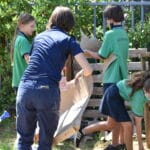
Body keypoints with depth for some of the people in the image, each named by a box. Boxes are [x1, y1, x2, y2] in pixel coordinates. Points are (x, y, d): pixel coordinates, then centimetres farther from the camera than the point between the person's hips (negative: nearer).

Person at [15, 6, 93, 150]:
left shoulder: (39, 36, 22)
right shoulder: (68, 40, 9)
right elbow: (88, 69, 0)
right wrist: (79, 74, 23)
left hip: (25, 88, 3)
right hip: (47, 91, -3)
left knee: (24, 138, 13)